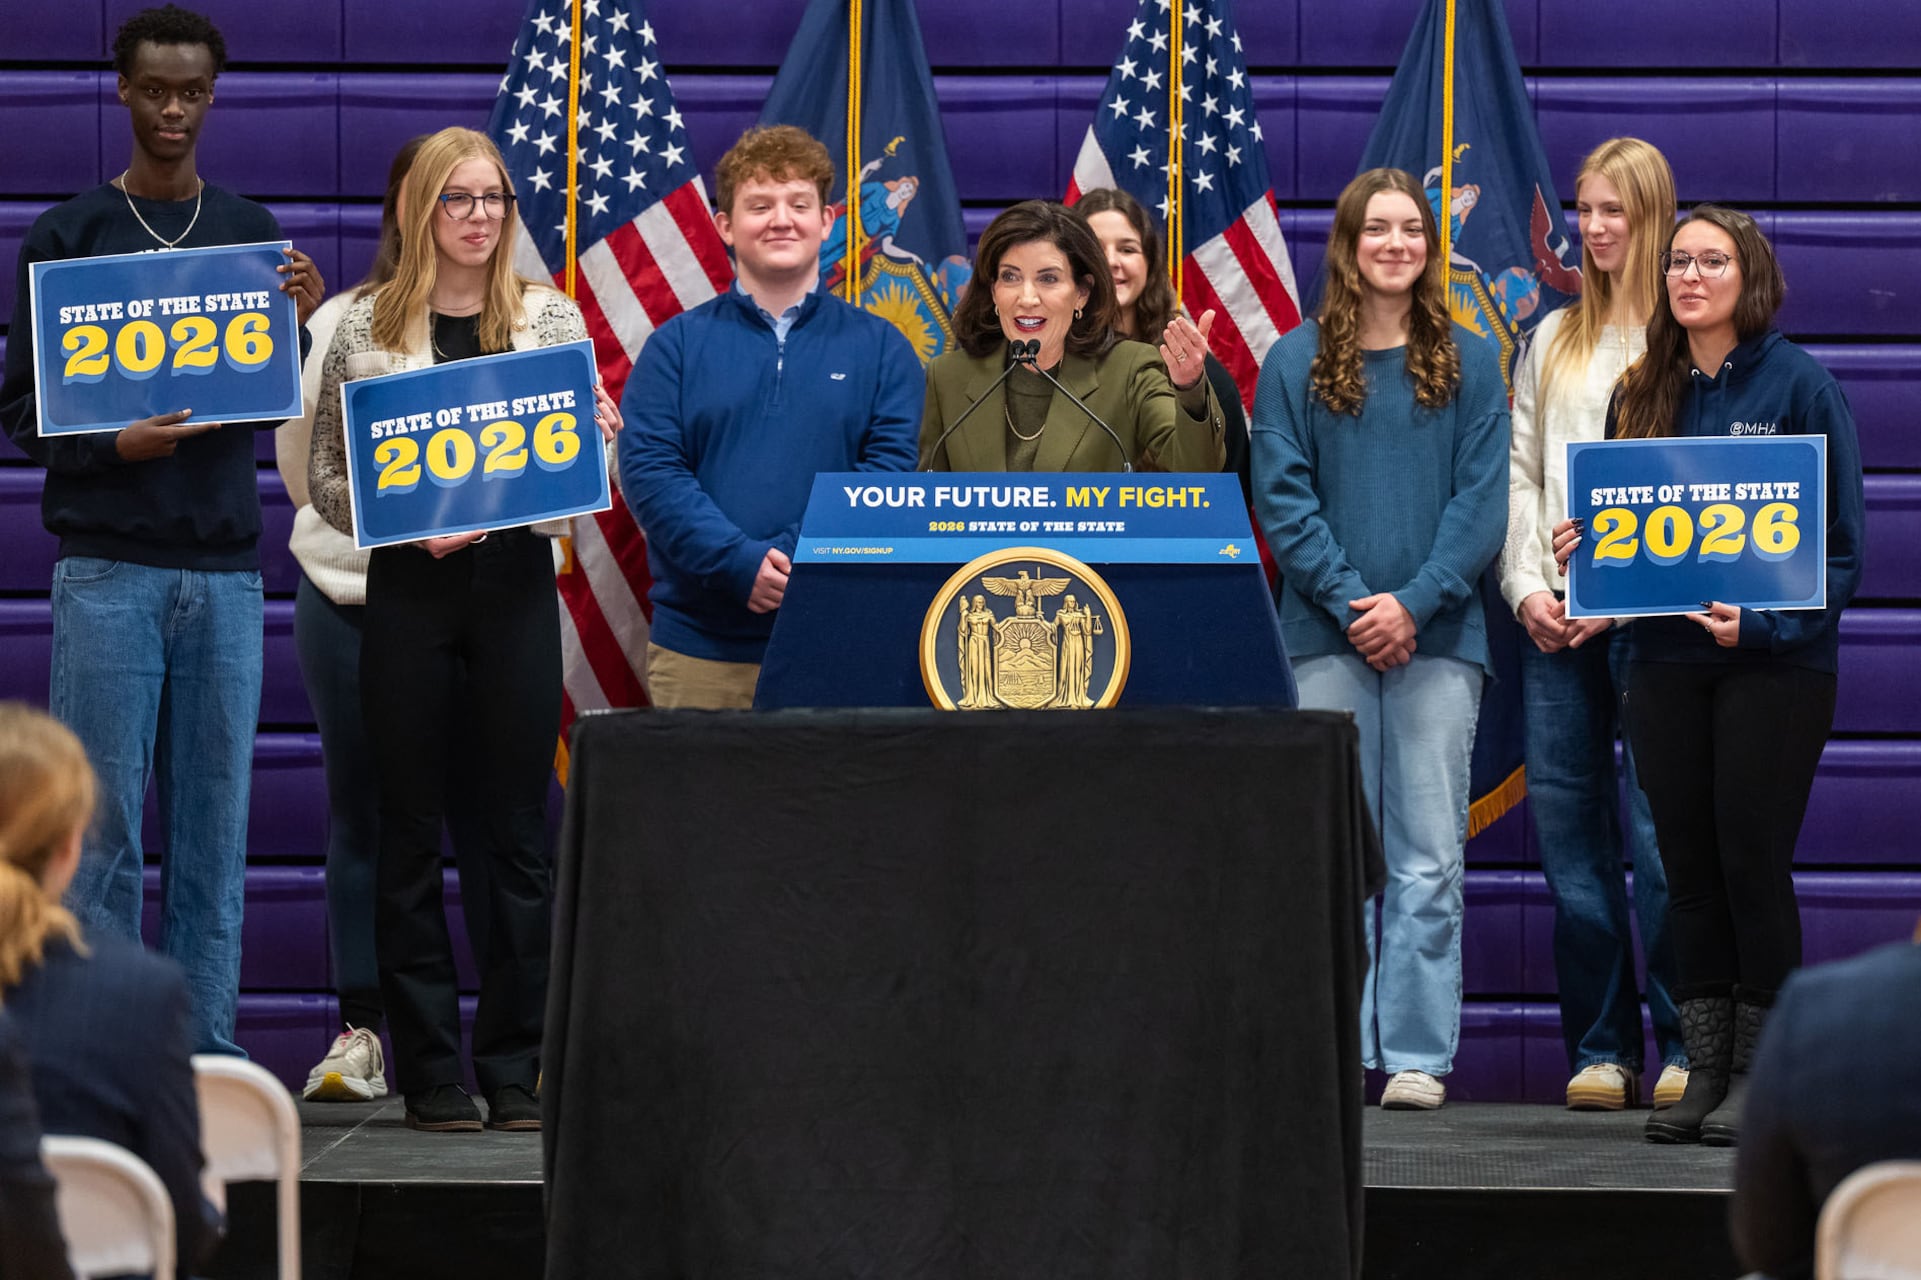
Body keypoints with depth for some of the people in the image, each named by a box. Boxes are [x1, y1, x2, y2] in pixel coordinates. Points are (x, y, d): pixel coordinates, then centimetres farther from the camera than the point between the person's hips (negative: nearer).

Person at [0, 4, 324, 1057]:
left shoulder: (254, 235, 13)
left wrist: (307, 322, -7)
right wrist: (114, 446, -16)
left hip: (226, 566, 3)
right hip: (107, 566, -3)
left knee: (215, 823, 4)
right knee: (104, 822, -4)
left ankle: (206, 1051, 8)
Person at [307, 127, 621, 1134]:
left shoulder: (549, 318, 7)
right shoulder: (367, 329, 3)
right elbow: (325, 475, 5)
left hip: (517, 584, 1)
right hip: (408, 588, -1)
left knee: (518, 827, 2)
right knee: (411, 830, 2)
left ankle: (515, 1066, 7)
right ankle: (430, 1067, 7)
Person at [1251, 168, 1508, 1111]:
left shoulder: (1467, 363, 7)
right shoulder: (1296, 363, 6)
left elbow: (1482, 500, 1)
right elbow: (1282, 497, 1)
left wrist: (1416, 600, -11)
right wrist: (1349, 601, -11)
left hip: (1437, 635, 0)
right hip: (1329, 635, 0)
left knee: (1428, 857, -1)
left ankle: (1418, 1055, 1)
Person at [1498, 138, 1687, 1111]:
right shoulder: (1553, 340, 17)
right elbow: (1520, 474, 16)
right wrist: (1526, 587, 2)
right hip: (1555, 621, 5)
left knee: (1657, 837, -8)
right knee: (1569, 835, 3)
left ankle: (1685, 1047, -1)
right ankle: (1598, 1048, 8)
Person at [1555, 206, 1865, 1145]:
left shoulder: (1800, 386, -3)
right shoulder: (1643, 396, 12)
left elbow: (1838, 540, -6)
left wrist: (1760, 622, -19)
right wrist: (1581, 552, -5)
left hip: (1774, 660, -5)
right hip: (1667, 661, 5)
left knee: (1753, 861, -4)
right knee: (1688, 867, 6)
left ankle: (1759, 1076, 4)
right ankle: (1704, 1072, 12)